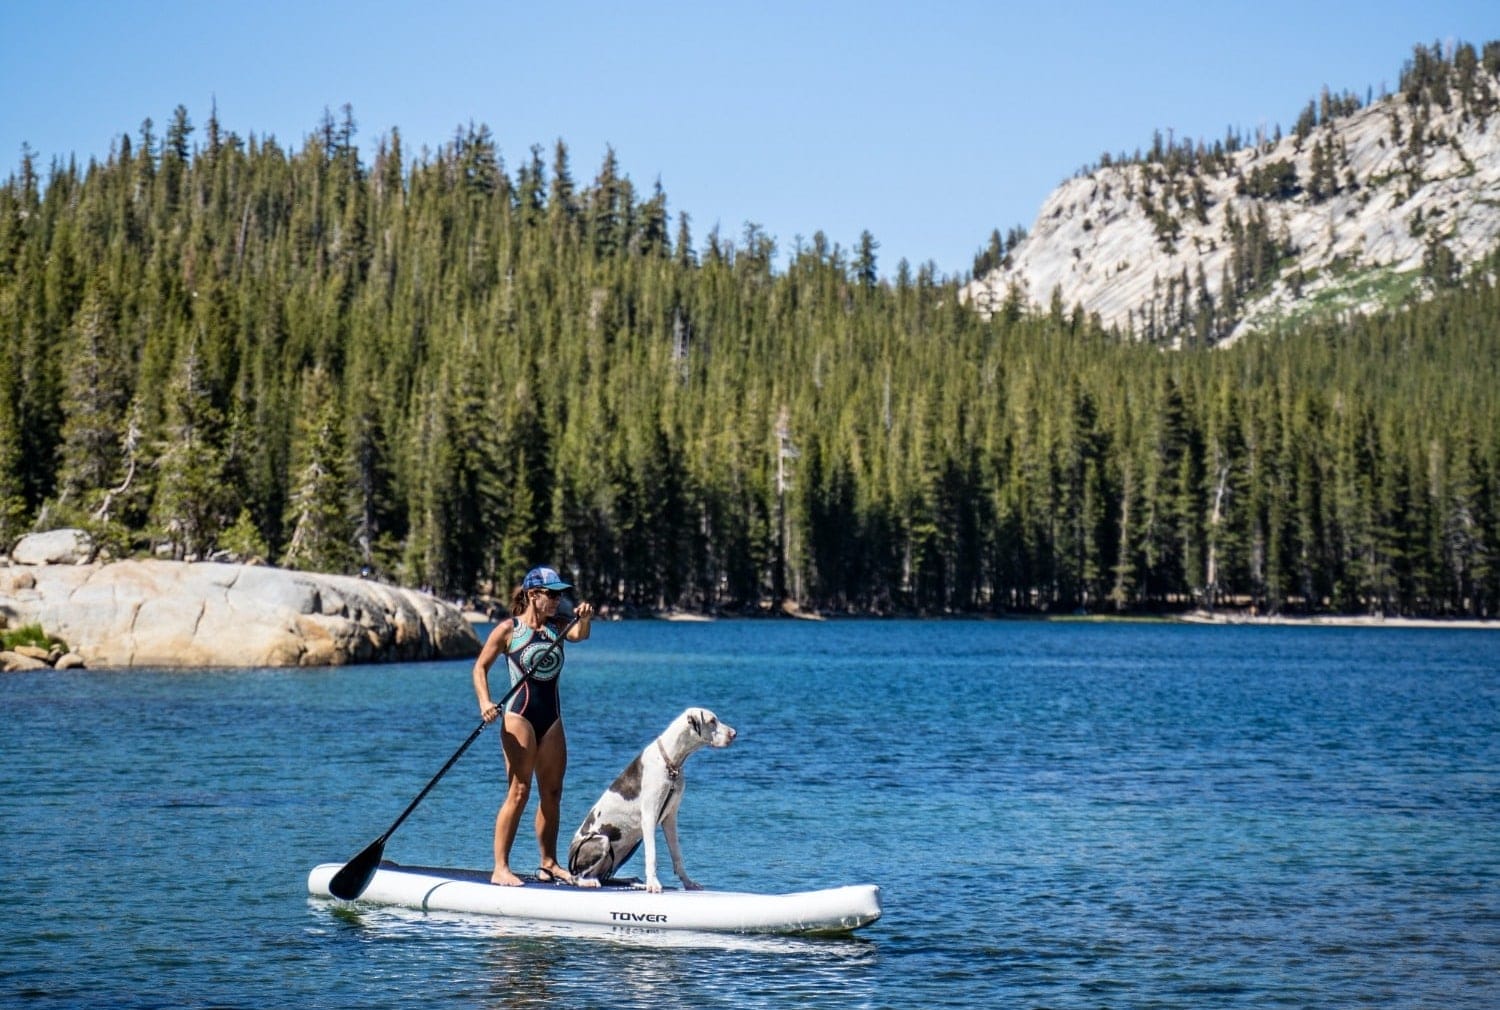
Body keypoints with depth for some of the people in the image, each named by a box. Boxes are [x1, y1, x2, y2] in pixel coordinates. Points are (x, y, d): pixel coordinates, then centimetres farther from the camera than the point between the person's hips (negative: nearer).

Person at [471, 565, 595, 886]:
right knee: (519, 792, -10)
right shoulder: (508, 629, -3)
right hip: (520, 715, -6)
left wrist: (584, 619, -32)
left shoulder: (557, 627, 9)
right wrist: (485, 702, -16)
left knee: (552, 793, 8)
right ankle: (500, 868, -8)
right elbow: (481, 667, -2)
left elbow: (579, 635, -11)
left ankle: (548, 864, 17)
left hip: (552, 717, 6)